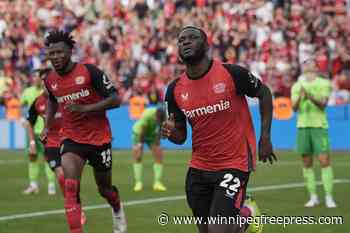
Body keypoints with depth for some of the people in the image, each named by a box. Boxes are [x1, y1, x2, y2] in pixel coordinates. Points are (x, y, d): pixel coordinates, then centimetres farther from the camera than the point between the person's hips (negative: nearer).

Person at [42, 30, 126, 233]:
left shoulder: (90, 71, -16)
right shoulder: (50, 80, 0)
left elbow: (115, 100, -17)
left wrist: (85, 108, -26)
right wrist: (47, 127, 12)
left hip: (99, 138, -2)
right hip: (71, 139, 2)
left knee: (105, 188, 15)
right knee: (70, 187, -20)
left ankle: (117, 210, 49)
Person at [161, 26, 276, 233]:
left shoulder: (232, 74, -12)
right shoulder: (175, 90, 0)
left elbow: (264, 93, 4)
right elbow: (181, 137, 9)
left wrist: (265, 137, -1)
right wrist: (170, 132, -14)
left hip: (234, 165, -5)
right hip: (199, 169, 5)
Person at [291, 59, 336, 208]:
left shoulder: (324, 84, 4)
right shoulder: (297, 86, 12)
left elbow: (323, 104, -8)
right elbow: (294, 108, 2)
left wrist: (310, 97, -25)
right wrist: (300, 97, -18)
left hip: (319, 126, -3)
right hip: (303, 127, 3)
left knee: (324, 161, -10)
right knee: (307, 163, 3)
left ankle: (329, 197, -7)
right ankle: (313, 197, 9)